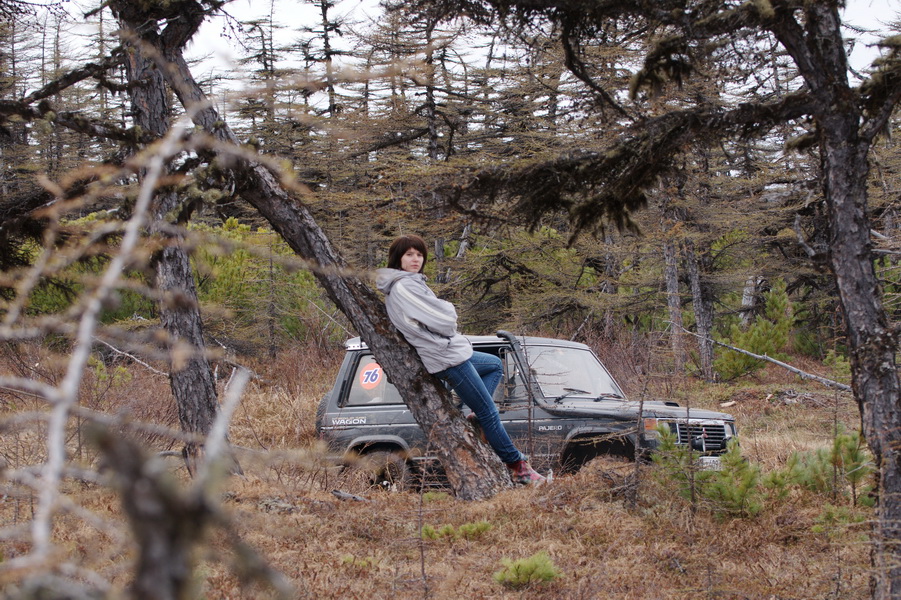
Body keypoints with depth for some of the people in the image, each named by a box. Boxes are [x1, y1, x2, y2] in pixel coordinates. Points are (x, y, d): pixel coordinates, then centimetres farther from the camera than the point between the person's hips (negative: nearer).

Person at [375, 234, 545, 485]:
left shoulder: (395, 288, 11)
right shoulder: (405, 286, -22)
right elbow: (442, 321, -24)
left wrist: (442, 310, 0)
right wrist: (448, 308, -2)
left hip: (451, 350, 11)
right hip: (449, 359, -11)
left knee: (495, 365, 30)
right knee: (489, 412, -3)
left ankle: (478, 418, 14)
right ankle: (517, 466, 5)